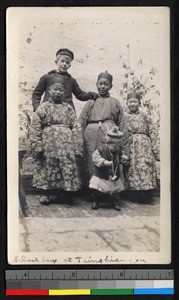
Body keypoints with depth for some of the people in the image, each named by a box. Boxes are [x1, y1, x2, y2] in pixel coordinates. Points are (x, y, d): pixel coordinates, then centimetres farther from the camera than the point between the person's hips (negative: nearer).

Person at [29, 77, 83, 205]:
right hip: (48, 146, -1)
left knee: (69, 169, 0)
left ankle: (69, 196, 12)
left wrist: (77, 148, 0)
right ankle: (46, 193, 20)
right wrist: (37, 147, -8)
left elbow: (76, 128, 8)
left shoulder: (68, 108, 12)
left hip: (66, 147, 2)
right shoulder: (43, 108, 5)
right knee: (47, 170, 4)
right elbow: (35, 129, -1)